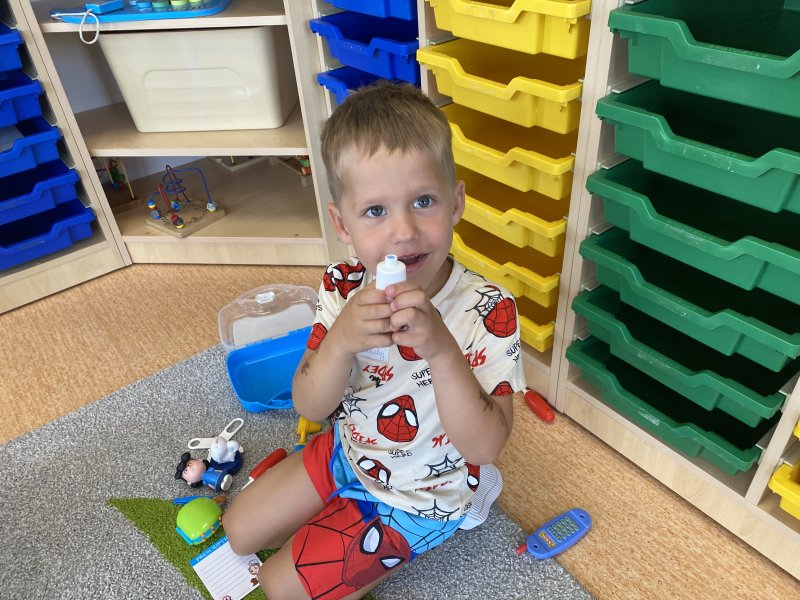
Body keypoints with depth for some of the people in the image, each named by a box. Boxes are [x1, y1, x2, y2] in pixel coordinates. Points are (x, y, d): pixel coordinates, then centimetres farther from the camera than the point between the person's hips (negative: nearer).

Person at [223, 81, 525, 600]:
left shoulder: (487, 311, -30)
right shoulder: (343, 288, -18)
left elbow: (485, 447, -31)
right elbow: (310, 406, -16)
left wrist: (442, 350, -47)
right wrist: (340, 341, -38)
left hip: (419, 497, -4)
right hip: (347, 454, 5)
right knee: (240, 530, 16)